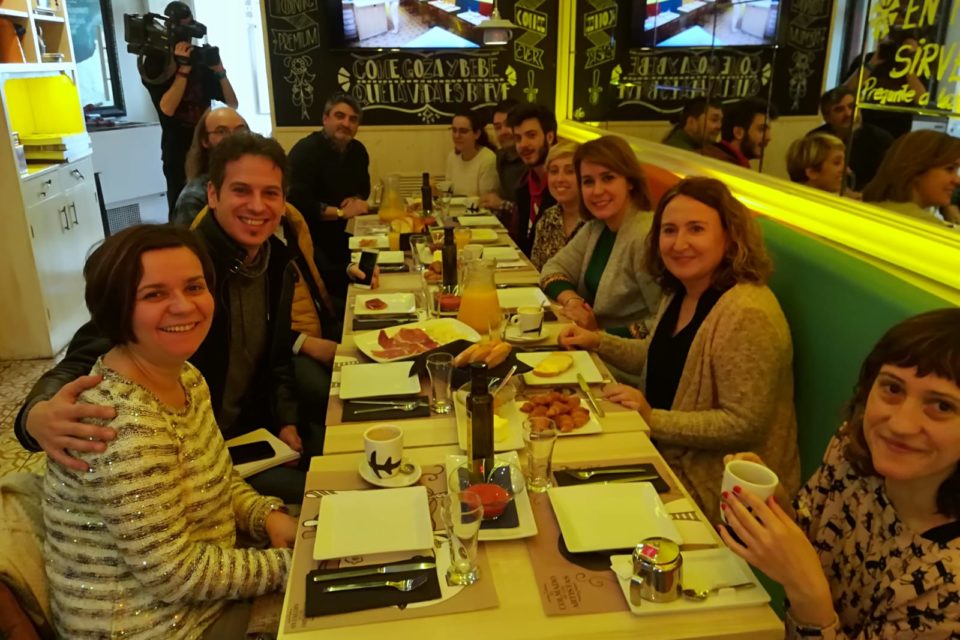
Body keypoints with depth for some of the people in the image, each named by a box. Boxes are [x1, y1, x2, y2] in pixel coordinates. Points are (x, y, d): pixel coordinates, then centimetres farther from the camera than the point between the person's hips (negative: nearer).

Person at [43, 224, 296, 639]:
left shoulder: (184, 376, -3)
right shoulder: (124, 426, -31)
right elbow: (176, 574, -26)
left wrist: (268, 516, -7)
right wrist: (287, 564, -16)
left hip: (206, 588, 8)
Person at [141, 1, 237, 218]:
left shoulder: (202, 62, 7)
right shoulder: (156, 64, -1)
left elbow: (232, 104, 3)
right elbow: (167, 108, -18)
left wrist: (220, 71, -11)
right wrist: (183, 69, -20)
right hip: (178, 154, -3)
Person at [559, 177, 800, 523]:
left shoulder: (746, 314, -25)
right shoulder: (679, 292, 2)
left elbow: (743, 425, -24)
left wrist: (653, 419, -25)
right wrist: (597, 341, 7)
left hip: (713, 488, -8)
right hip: (670, 461, 8)